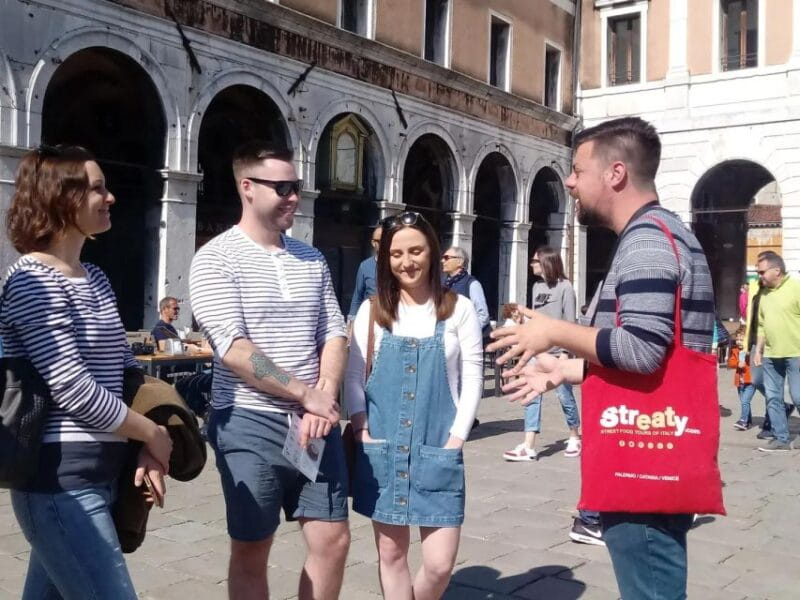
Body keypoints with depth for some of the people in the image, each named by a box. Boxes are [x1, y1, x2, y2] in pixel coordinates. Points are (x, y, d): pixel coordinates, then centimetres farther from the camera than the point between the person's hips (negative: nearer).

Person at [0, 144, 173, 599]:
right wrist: (153, 434, -9)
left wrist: (147, 448, 0)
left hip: (100, 471, 8)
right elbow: (72, 387, -19)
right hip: (61, 476, -8)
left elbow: (125, 367, 14)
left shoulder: (96, 280, 14)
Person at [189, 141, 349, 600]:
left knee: (333, 539, 7)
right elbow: (233, 350, -17)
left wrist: (324, 399, -9)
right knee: (251, 550, 8)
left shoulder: (313, 259, 10)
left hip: (316, 421, 5)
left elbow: (333, 335, 8)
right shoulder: (217, 259, -8)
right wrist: (306, 394, -16)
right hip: (250, 423, -5)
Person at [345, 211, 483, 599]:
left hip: (438, 450, -1)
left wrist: (456, 439, -7)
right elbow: (354, 375, 5)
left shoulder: (459, 309, 1)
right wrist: (362, 429, -7)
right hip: (382, 450, 1)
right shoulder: (372, 310, 5)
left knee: (440, 563, -2)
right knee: (391, 553, 9)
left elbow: (472, 378, 1)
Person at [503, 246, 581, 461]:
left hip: (557, 350, -5)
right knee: (532, 395, -2)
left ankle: (575, 437, 26)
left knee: (564, 394, 5)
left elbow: (569, 321, -8)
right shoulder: (536, 287, 12)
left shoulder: (564, 286, -5)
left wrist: (565, 351, -13)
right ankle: (528, 446, -3)